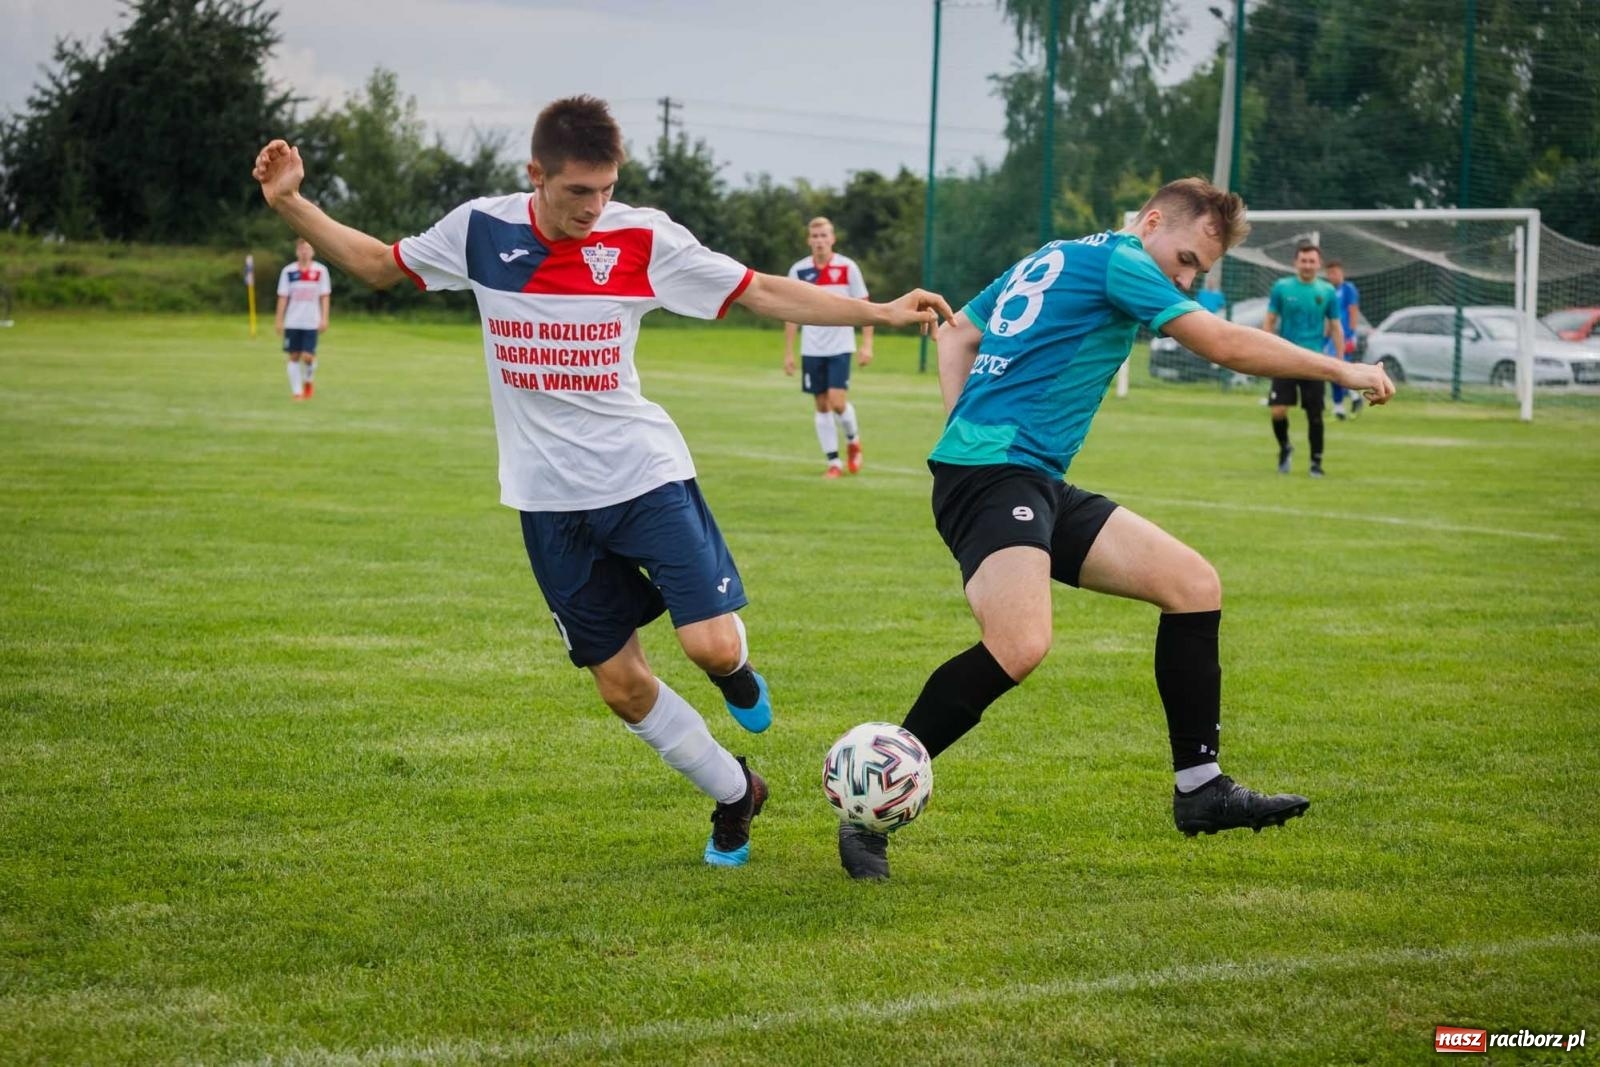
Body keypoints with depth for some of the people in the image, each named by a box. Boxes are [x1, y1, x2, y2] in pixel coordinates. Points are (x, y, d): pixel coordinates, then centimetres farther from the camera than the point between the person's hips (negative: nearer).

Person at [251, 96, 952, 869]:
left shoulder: (641, 238, -10)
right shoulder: (481, 230, -5)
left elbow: (762, 292, -7)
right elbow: (378, 264, 10)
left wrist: (879, 312, -13)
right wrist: (290, 204, 0)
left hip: (645, 475, -2)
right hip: (551, 499, 2)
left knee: (712, 645, -17)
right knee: (620, 683, 5)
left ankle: (736, 671, 22)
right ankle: (735, 794, 27)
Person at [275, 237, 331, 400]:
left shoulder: (320, 270, 1)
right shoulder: (288, 271, 2)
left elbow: (325, 296, 3)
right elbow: (283, 297, 4)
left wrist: (324, 318, -3)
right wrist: (279, 320, 2)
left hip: (312, 322, -1)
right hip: (292, 322, 1)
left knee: (308, 356, -9)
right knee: (294, 357, 2)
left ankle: (308, 381, 19)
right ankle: (296, 391, 9)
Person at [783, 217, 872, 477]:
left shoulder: (848, 267, -5)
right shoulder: (799, 270, 0)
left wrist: (867, 344, -7)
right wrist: (788, 352, 3)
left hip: (840, 347, -2)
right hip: (811, 349, 2)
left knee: (837, 402, -13)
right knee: (822, 406, 4)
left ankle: (853, 440, 17)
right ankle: (833, 463, 12)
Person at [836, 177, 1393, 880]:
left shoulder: (1051, 261, 23)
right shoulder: (1118, 261, -4)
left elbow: (954, 333, 29)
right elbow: (1226, 344, -8)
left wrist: (966, 429, 17)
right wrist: (1341, 371, 2)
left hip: (1038, 486, 11)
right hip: (995, 471, -11)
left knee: (1193, 582, 6)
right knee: (1020, 644, -31)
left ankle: (1198, 788, 9)